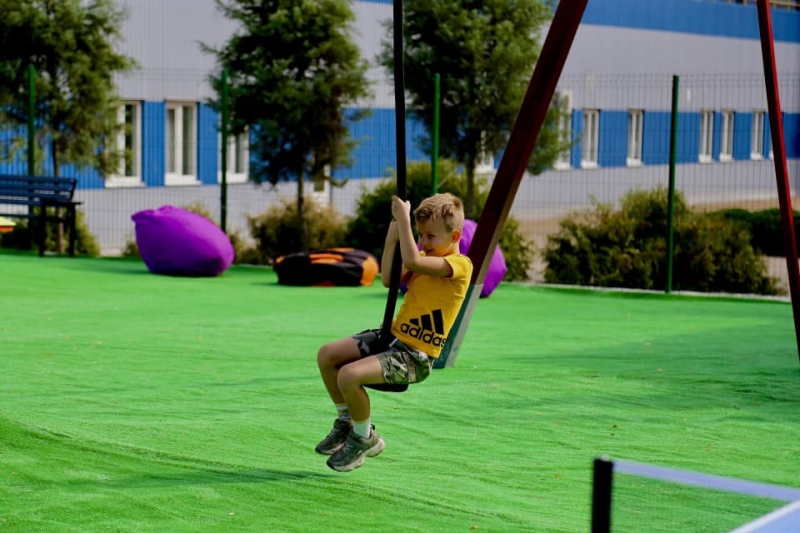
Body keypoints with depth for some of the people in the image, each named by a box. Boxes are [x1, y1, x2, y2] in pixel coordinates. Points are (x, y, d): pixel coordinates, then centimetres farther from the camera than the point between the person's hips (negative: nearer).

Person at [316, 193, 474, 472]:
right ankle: (346, 422, 20)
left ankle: (364, 438, -1)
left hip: (416, 355, -9)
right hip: (393, 337, 9)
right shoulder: (426, 257, 13)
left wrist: (403, 218, -25)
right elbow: (389, 280, 4)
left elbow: (412, 261, -31)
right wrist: (392, 237, -4)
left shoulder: (460, 264, -16)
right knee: (327, 355, 3)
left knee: (349, 374, -27)